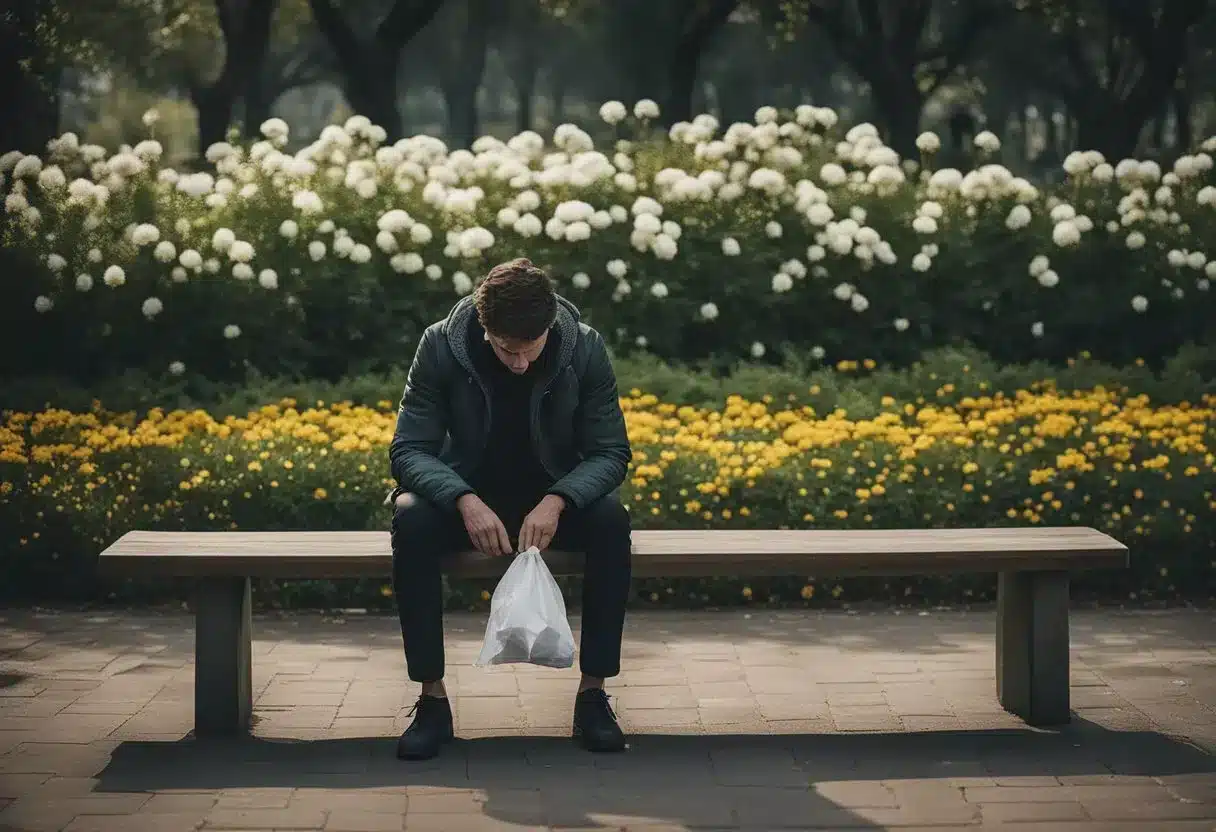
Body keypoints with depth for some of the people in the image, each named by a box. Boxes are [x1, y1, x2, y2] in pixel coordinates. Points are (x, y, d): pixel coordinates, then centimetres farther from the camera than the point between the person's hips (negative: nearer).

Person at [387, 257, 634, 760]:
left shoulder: (585, 349, -15)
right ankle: (432, 699, -25)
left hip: (555, 500, 0)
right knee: (411, 519, -33)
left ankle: (593, 691, -21)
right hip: (468, 497, 0)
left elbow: (611, 453, -12)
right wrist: (465, 501, -36)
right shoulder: (441, 346, -17)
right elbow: (408, 449, -16)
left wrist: (556, 502, -32)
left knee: (611, 519, -32)